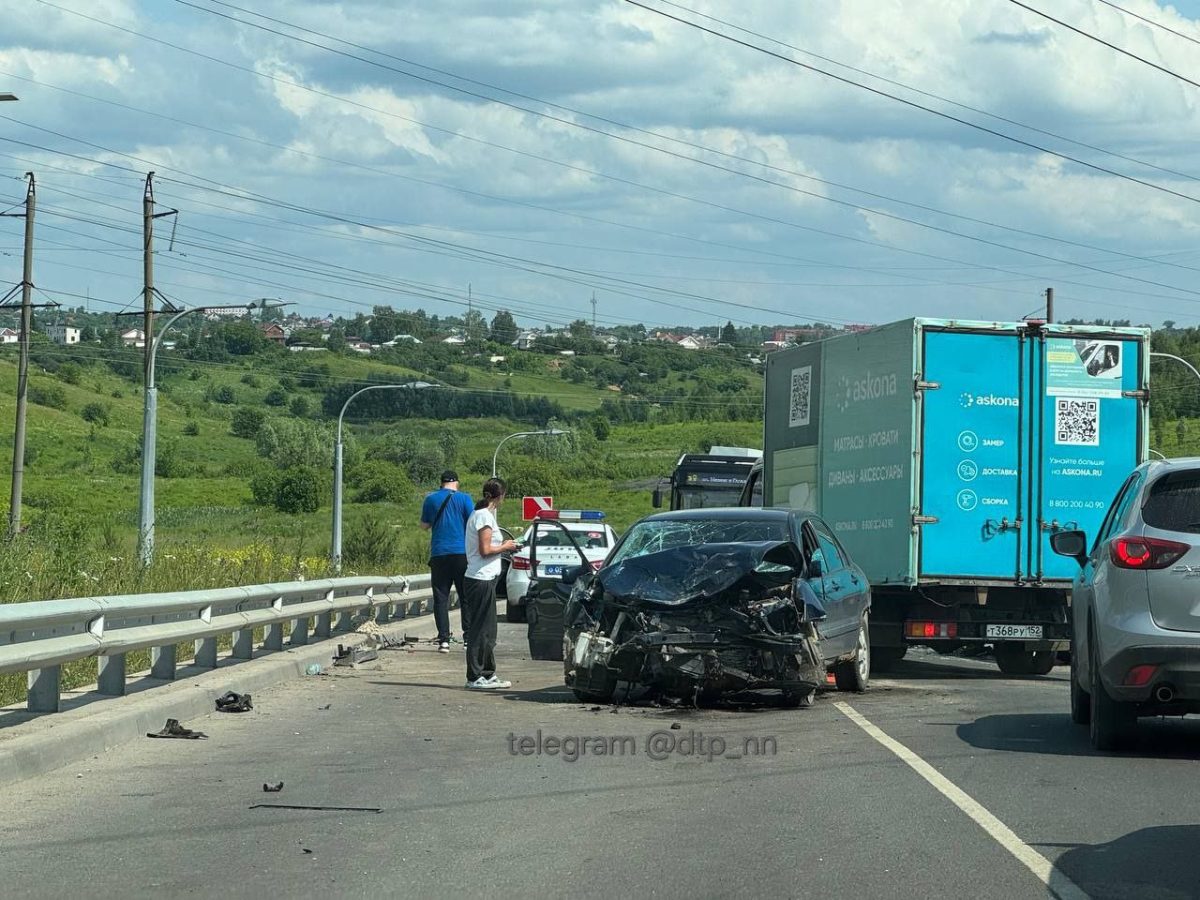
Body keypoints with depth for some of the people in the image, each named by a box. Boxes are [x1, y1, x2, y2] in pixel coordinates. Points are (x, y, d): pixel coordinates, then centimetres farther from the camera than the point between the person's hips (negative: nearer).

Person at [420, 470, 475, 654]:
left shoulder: (431, 499, 4)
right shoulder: (464, 499, -1)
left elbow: (424, 525, 13)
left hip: (439, 554, 1)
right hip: (461, 553, -1)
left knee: (441, 598, 3)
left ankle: (443, 640, -4)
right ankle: (468, 637, 4)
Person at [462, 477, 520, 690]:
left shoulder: (480, 513, 17)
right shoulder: (484, 516, -13)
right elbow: (485, 550, -19)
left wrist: (503, 546, 13)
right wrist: (505, 547, -4)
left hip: (484, 578, 10)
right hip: (482, 579, -10)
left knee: (487, 631, 14)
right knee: (480, 630, -7)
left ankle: (488, 675, 20)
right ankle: (474, 678, -5)